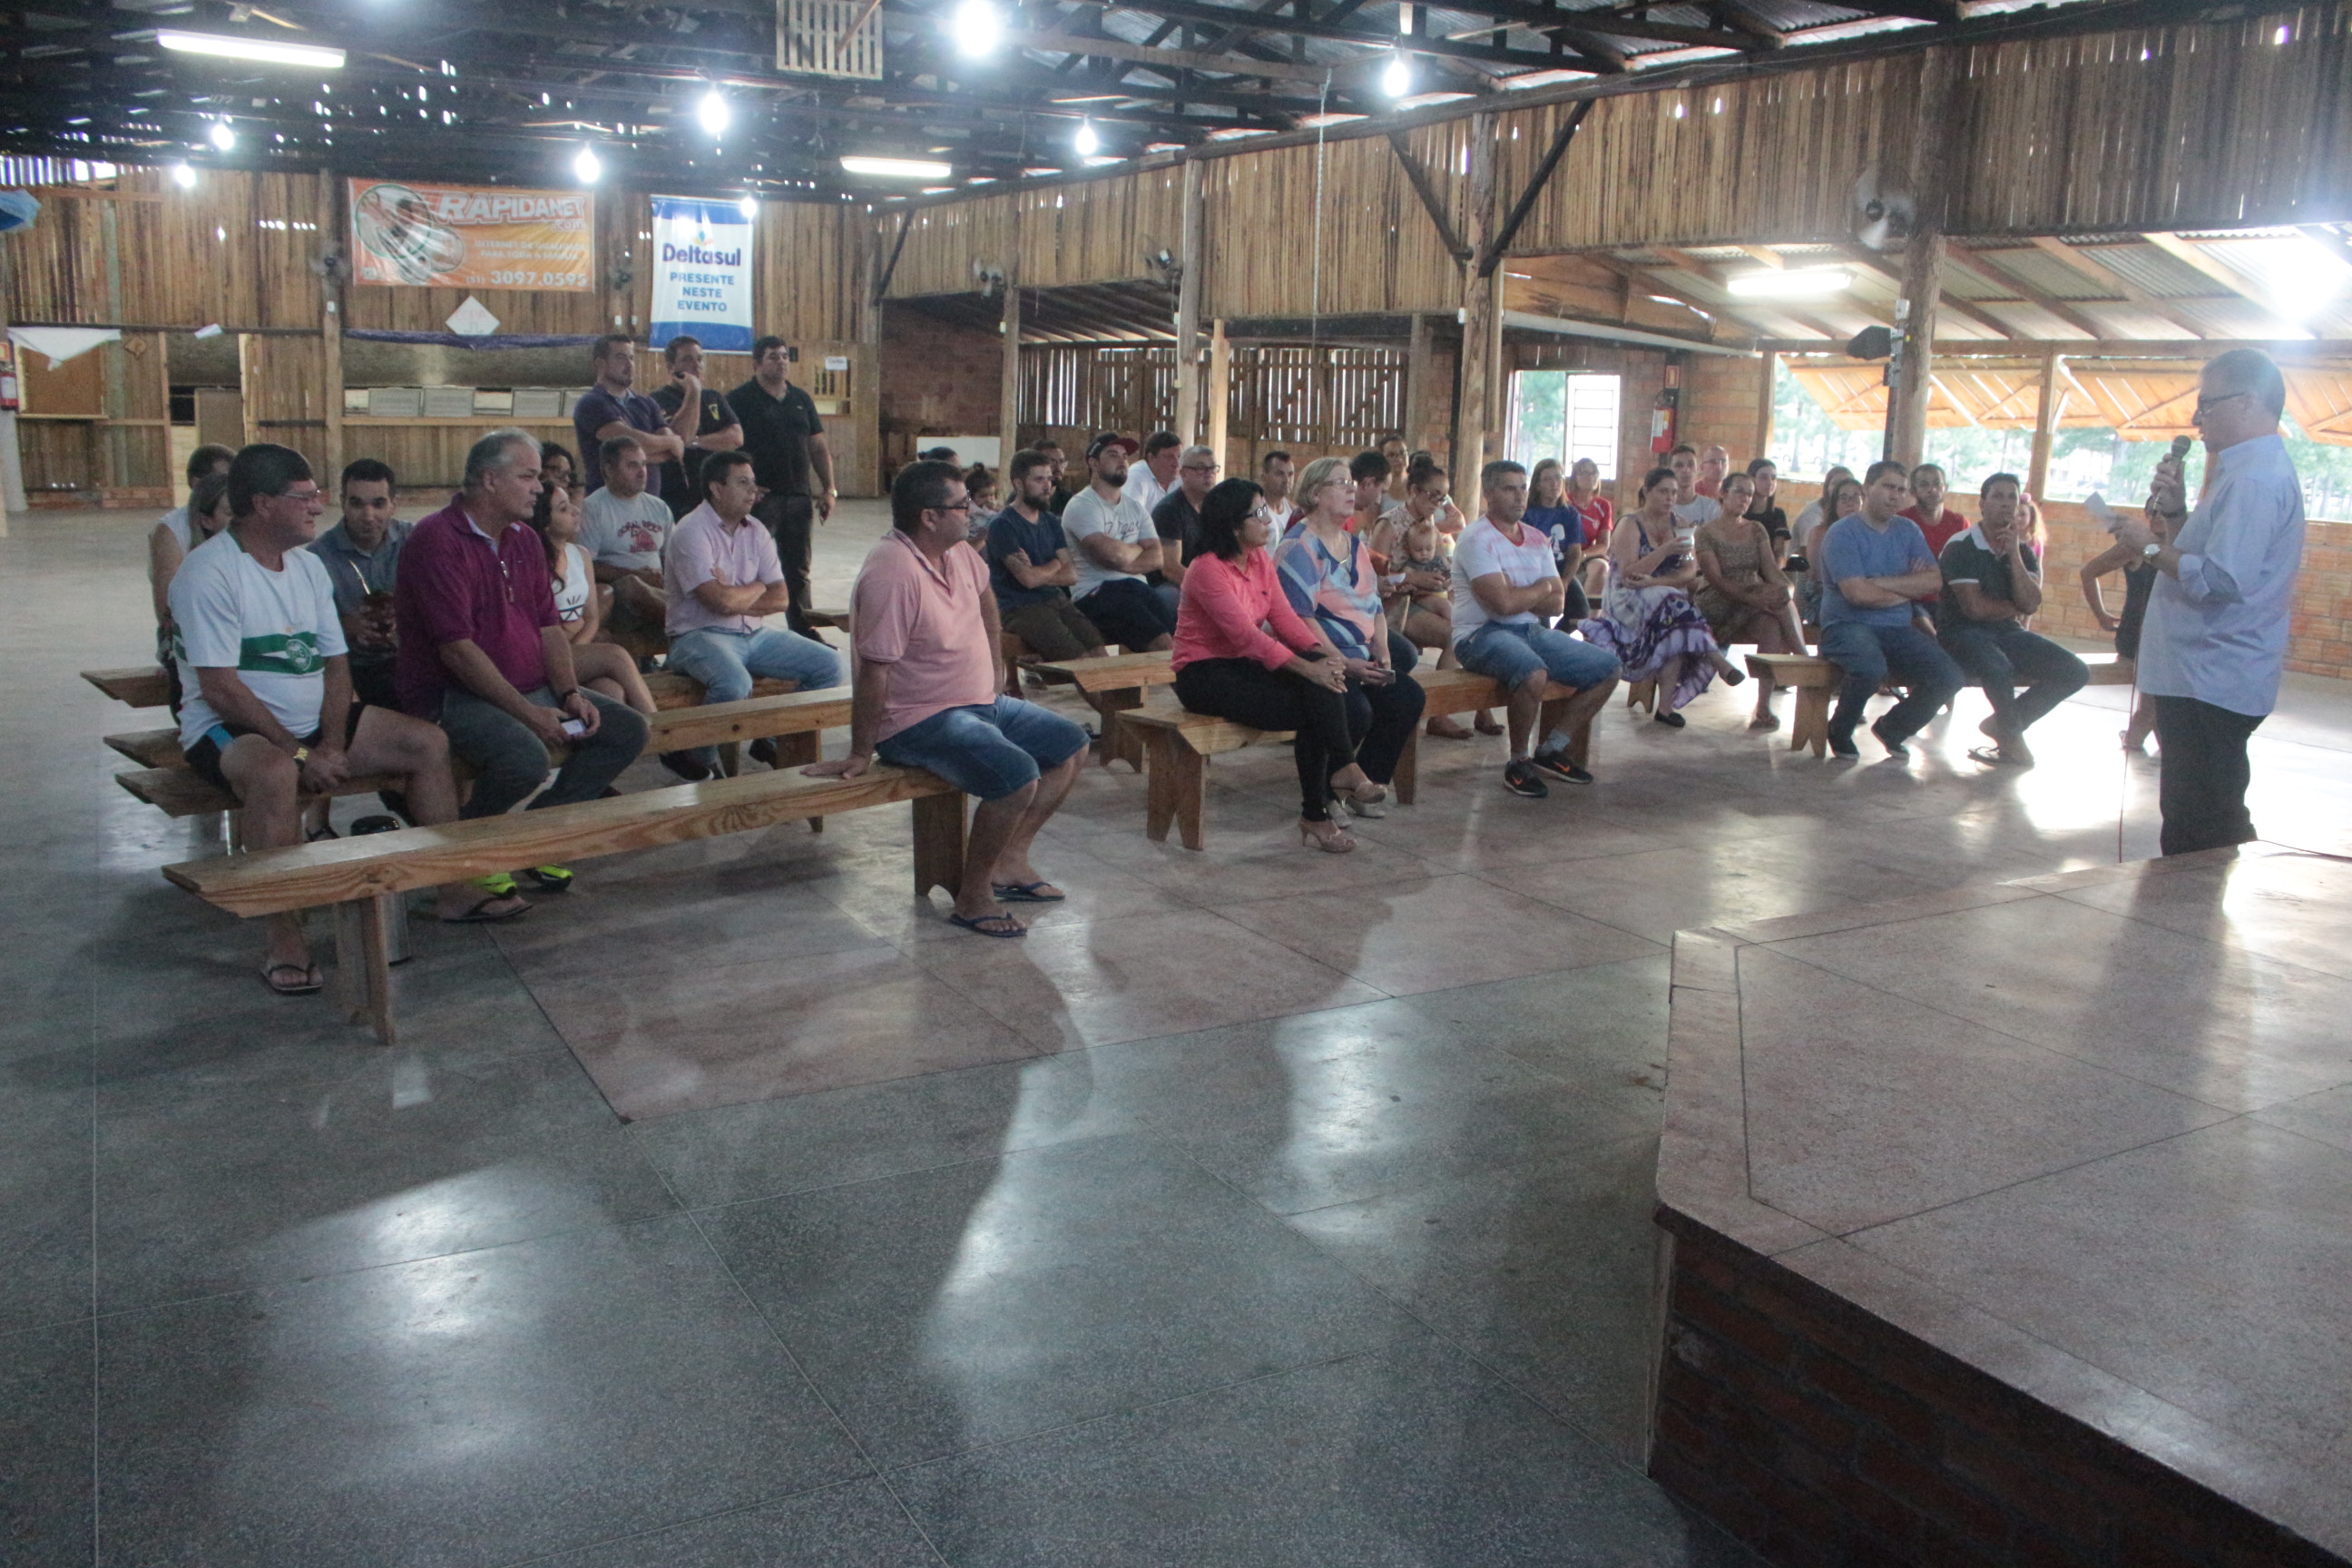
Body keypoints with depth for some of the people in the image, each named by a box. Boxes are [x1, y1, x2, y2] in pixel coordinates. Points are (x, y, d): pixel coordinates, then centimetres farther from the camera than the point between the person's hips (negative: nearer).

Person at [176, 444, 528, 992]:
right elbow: (219, 686, -21)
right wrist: (299, 752, -22)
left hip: (312, 721, 8)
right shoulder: (208, 572, -15)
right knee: (275, 774, -40)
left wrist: (332, 744, -10)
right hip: (230, 729, -8)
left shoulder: (309, 566, 9)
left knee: (428, 742, -2)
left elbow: (335, 663, 7)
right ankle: (284, 938, -30)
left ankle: (454, 890, 7)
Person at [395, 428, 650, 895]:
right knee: (525, 758, -35)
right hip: (452, 695, -9)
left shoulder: (524, 540, 13)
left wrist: (570, 694, -5)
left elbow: (549, 628, 12)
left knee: (627, 731, -1)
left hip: (531, 687, 9)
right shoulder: (437, 540, -15)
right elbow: (456, 649, -21)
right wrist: (527, 712, -23)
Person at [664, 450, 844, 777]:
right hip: (700, 636, -7)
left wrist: (735, 597, -11)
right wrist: (756, 588, -2)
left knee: (828, 665, -6)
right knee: (734, 684, -38)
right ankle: (701, 761, -10)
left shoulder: (756, 531, 10)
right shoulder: (692, 532, -12)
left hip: (754, 634, 7)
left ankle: (774, 741, 9)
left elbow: (780, 599, 4)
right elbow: (721, 602, -22)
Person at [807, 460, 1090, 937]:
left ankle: (1009, 860, 14)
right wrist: (861, 754, -21)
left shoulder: (956, 550, 2)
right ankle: (972, 897, -11)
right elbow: (874, 670, -24)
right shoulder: (892, 574, -26)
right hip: (920, 722, -10)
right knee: (1018, 777, -29)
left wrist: (993, 659, 27)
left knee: (1071, 745, 11)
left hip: (982, 701, 10)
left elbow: (983, 594, 26)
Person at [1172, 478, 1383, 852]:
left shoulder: (1261, 560, 9)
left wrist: (1321, 653, -18)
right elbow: (1245, 634, -26)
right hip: (1205, 673, -7)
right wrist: (1306, 668, -32)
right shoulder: (1209, 569, -17)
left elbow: (1284, 616, 1)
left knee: (1325, 679, -20)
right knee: (1310, 711, -25)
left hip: (1244, 664, 7)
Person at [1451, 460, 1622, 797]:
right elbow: (1503, 603, -21)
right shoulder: (1478, 538, -11)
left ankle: (1552, 749, 8)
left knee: (1607, 667, 2)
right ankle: (1518, 762, -16)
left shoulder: (1537, 540, 14)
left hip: (1532, 631, 8)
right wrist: (1542, 587, -2)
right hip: (1482, 634, -8)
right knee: (1533, 672, -37)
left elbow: (1556, 602, 5)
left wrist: (1517, 594, -12)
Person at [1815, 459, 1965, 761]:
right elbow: (1858, 593, -18)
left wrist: (1883, 583, -12)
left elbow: (1935, 580, 1)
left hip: (1897, 629, 6)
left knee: (1950, 677, -14)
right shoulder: (1842, 533, -7)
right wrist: (1908, 588, -2)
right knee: (1871, 668, -39)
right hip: (1847, 625, -6)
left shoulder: (1908, 531, 13)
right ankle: (1840, 733, -8)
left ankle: (1892, 728, 13)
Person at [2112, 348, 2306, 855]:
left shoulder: (2255, 479, -18)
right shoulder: (2258, 469, 18)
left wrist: (2151, 547, -14)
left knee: (2200, 830, -8)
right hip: (2203, 677, 11)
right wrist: (2177, 513, 9)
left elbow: (2222, 580, -27)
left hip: (2211, 685, -11)